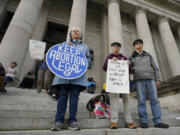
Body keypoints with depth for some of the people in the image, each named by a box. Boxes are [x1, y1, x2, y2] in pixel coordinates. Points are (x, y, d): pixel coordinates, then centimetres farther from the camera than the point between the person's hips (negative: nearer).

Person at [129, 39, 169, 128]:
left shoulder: (148, 55, 21)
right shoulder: (132, 58, 17)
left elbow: (155, 68, 15)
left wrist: (158, 79, 6)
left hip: (150, 79, 2)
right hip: (139, 80, -1)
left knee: (154, 99, -5)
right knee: (141, 100, -5)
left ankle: (158, 121, -2)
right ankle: (144, 121, -1)